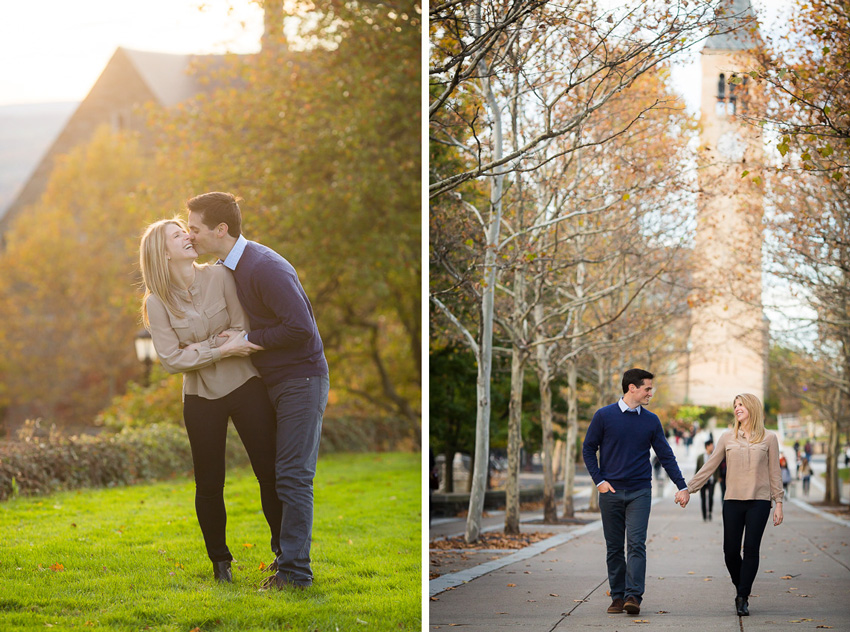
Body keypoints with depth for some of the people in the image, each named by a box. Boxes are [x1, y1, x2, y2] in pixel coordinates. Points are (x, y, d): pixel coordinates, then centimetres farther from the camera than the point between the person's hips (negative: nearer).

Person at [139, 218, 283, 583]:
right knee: (209, 484, 7)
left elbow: (242, 330, -7)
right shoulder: (157, 302, -5)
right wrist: (220, 350, -18)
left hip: (245, 386, 0)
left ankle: (284, 549, 17)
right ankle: (220, 560, 24)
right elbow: (171, 360, -12)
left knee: (269, 471, 1)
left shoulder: (219, 276, -3)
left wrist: (200, 347, -15)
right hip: (201, 398, 0)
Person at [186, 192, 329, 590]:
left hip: (301, 378, -9)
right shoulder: (224, 270, 10)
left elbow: (300, 328, -26)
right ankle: (284, 558, 18)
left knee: (293, 476, -10)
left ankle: (295, 572, -7)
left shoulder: (265, 267, -21)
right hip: (270, 384, 9)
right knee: (274, 474, 10)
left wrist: (251, 341, -18)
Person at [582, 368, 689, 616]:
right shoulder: (604, 416, 0)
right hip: (611, 492, 0)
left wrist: (682, 486, 4)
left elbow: (665, 455, 9)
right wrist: (599, 480, -4)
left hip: (640, 493, 0)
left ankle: (633, 596, -14)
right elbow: (588, 449, 4)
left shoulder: (651, 421, 6)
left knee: (636, 544, -11)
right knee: (614, 547, 5)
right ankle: (617, 596, 11)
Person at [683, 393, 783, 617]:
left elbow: (774, 472, 7)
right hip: (733, 500, 2)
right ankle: (740, 589, 21)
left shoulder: (768, 438, 6)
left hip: (759, 501, -2)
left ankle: (743, 598, -2)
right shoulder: (728, 437, 9)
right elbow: (709, 466, 11)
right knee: (730, 550, -2)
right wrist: (688, 489, 7)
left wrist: (778, 502, 2)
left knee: (751, 549, -8)